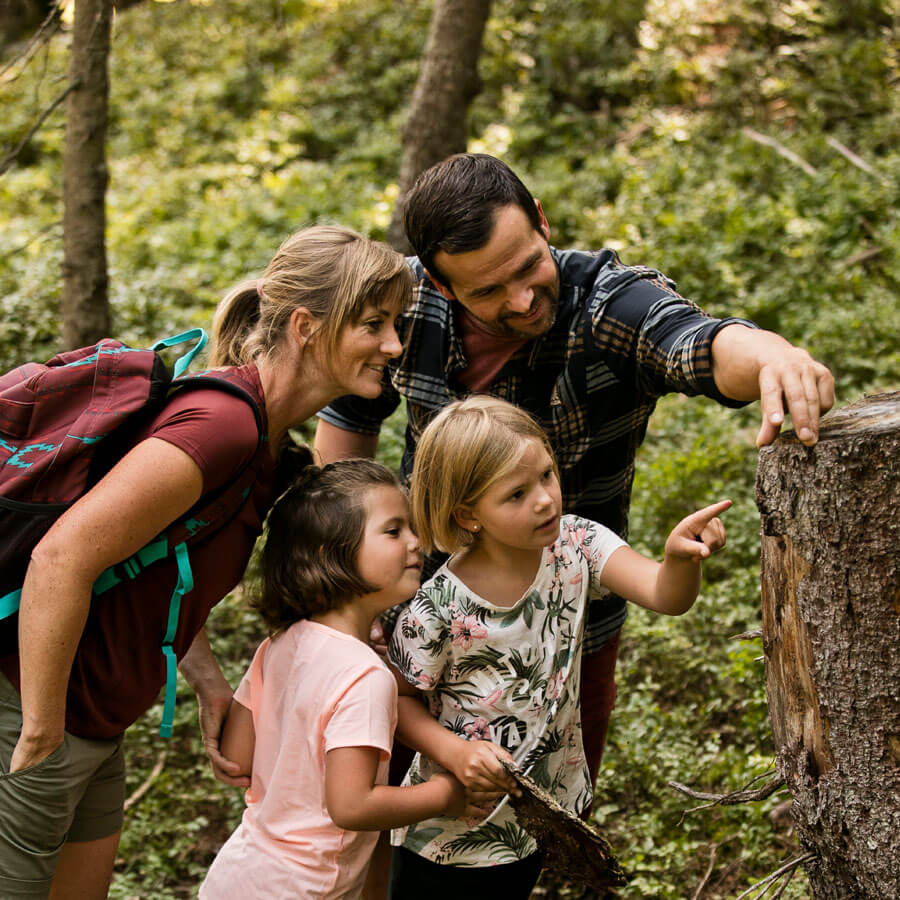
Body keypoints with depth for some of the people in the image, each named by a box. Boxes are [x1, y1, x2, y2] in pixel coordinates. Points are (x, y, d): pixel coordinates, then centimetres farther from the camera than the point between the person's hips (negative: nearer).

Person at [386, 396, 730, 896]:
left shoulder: (575, 545, -14)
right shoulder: (438, 610, -25)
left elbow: (666, 596, -25)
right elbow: (401, 699, -10)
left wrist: (680, 556, -47)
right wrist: (454, 752, -26)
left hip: (546, 811, 4)